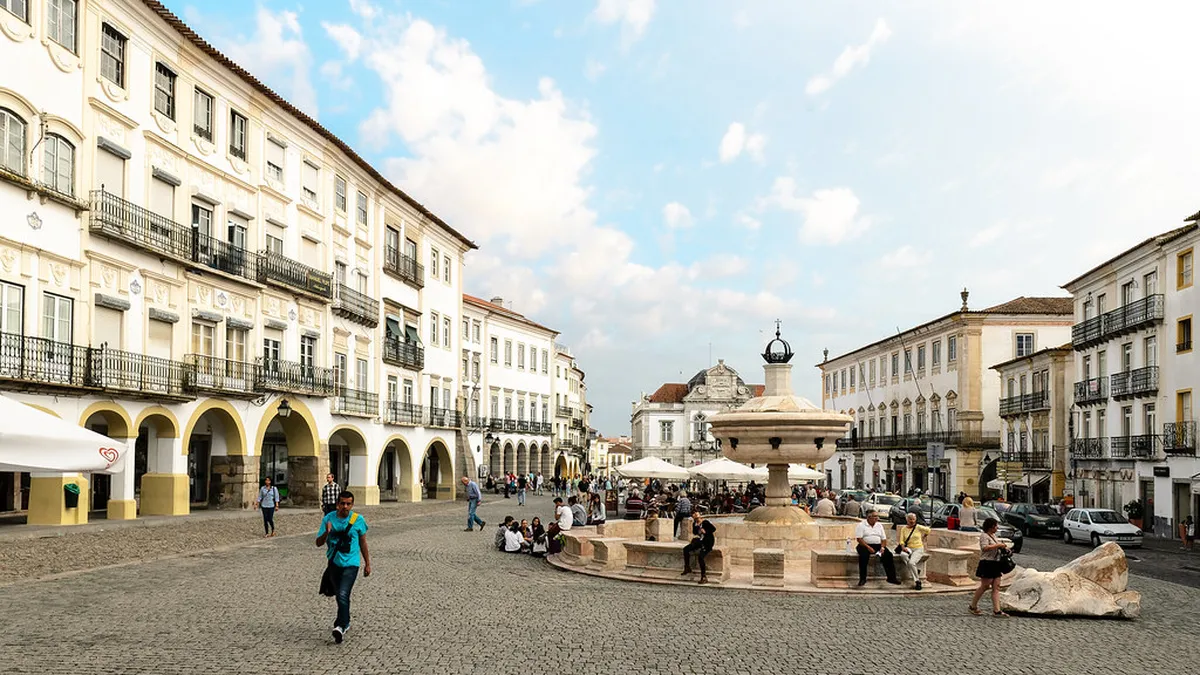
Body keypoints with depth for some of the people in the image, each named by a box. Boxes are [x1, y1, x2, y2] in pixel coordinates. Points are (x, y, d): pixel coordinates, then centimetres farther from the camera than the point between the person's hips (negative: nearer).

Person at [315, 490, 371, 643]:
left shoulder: (358, 520, -6)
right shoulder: (328, 519, -4)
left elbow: (363, 543, 5)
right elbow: (319, 543, -3)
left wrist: (367, 564, 9)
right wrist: (326, 532, -24)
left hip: (351, 564, -3)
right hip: (334, 562, 3)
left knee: (343, 595, -20)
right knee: (340, 595, 16)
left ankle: (341, 626, -19)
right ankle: (345, 622, 35)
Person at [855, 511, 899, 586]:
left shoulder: (879, 525, 15)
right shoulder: (861, 525, -1)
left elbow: (883, 538, 13)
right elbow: (859, 539, -11)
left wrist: (882, 547, -7)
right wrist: (868, 547, -21)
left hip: (878, 545, 4)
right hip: (865, 545, -4)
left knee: (888, 554, -22)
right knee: (864, 555, -35)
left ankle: (891, 578, -16)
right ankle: (862, 579, -26)